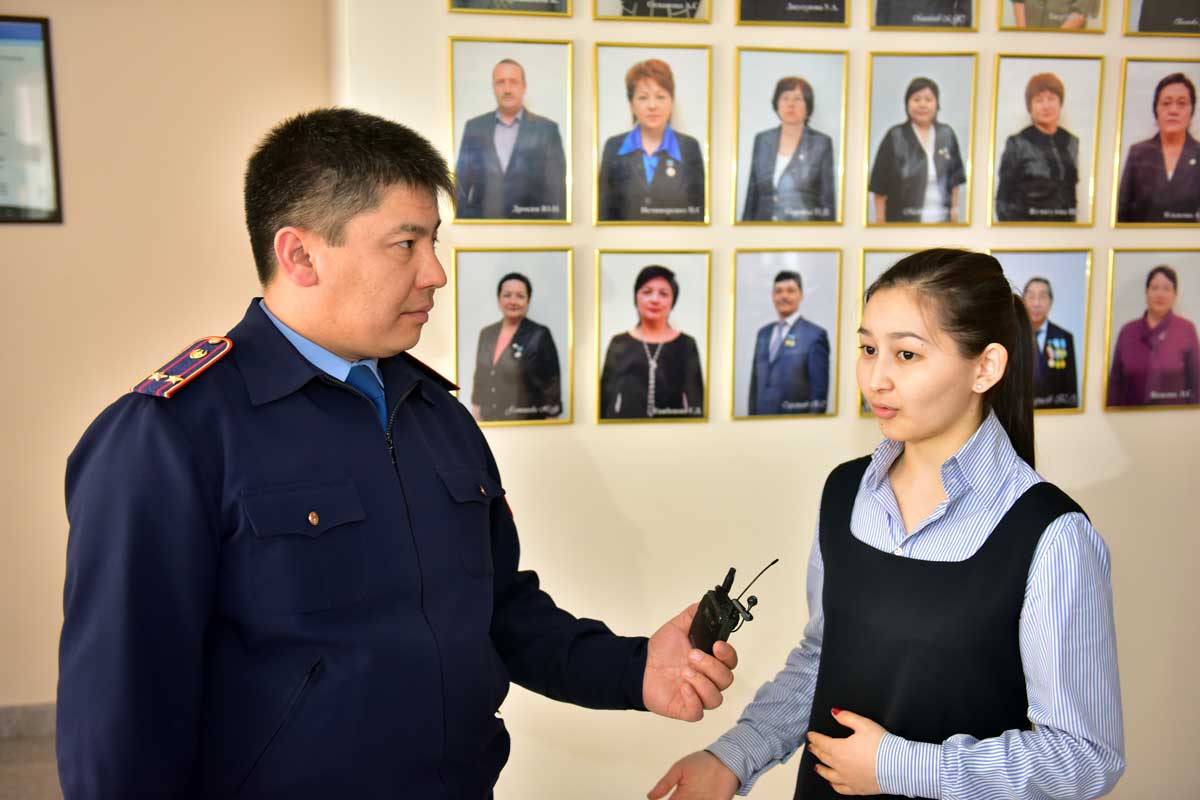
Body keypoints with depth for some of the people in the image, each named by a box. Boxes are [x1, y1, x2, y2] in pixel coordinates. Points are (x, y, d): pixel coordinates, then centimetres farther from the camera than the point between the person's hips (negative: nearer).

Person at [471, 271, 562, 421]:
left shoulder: (540, 336, -7)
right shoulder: (487, 334, 9)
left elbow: (552, 385, -8)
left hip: (527, 424, -5)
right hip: (489, 423, 5)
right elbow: (479, 381, 14)